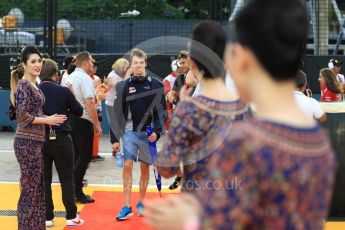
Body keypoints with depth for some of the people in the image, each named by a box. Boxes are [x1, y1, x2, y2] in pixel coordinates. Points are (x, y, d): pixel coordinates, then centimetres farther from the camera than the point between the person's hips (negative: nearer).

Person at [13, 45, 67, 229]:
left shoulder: (34, 85, 14)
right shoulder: (24, 86, -13)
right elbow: (23, 116, -20)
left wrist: (49, 118, 6)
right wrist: (47, 120, -13)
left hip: (36, 141, 9)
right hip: (27, 142, -9)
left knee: (37, 187, 15)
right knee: (29, 189, -2)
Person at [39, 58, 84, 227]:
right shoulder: (63, 91, -9)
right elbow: (78, 112, 1)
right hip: (60, 138, -2)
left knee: (44, 178, 10)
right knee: (66, 177, 8)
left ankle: (47, 217, 13)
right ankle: (71, 216, 12)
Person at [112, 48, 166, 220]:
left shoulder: (155, 85, -1)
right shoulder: (124, 86, 3)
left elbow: (162, 111, 0)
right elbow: (119, 114, 5)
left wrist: (157, 131, -12)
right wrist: (116, 139, 4)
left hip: (148, 133, 0)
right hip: (129, 132, 1)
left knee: (145, 168, 8)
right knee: (127, 166, -6)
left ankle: (140, 203, 20)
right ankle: (126, 206, -3)